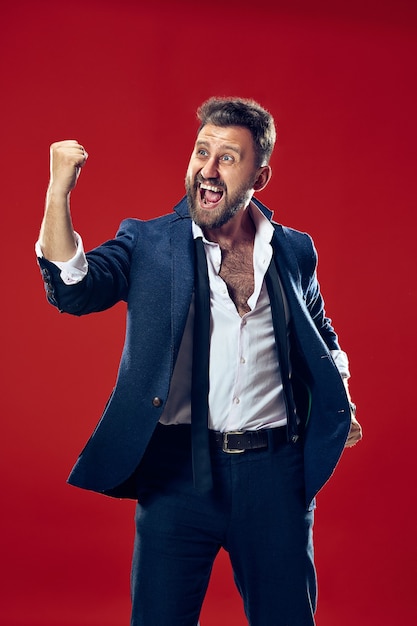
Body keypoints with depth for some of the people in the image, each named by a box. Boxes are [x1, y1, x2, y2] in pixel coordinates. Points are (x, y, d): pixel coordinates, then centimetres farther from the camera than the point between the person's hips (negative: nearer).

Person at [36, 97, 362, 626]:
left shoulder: (294, 252, 9)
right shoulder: (147, 244, 3)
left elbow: (320, 337, 25)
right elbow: (72, 290, -13)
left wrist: (340, 402, 8)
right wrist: (58, 191, -23)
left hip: (274, 471, 2)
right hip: (178, 471, -1)